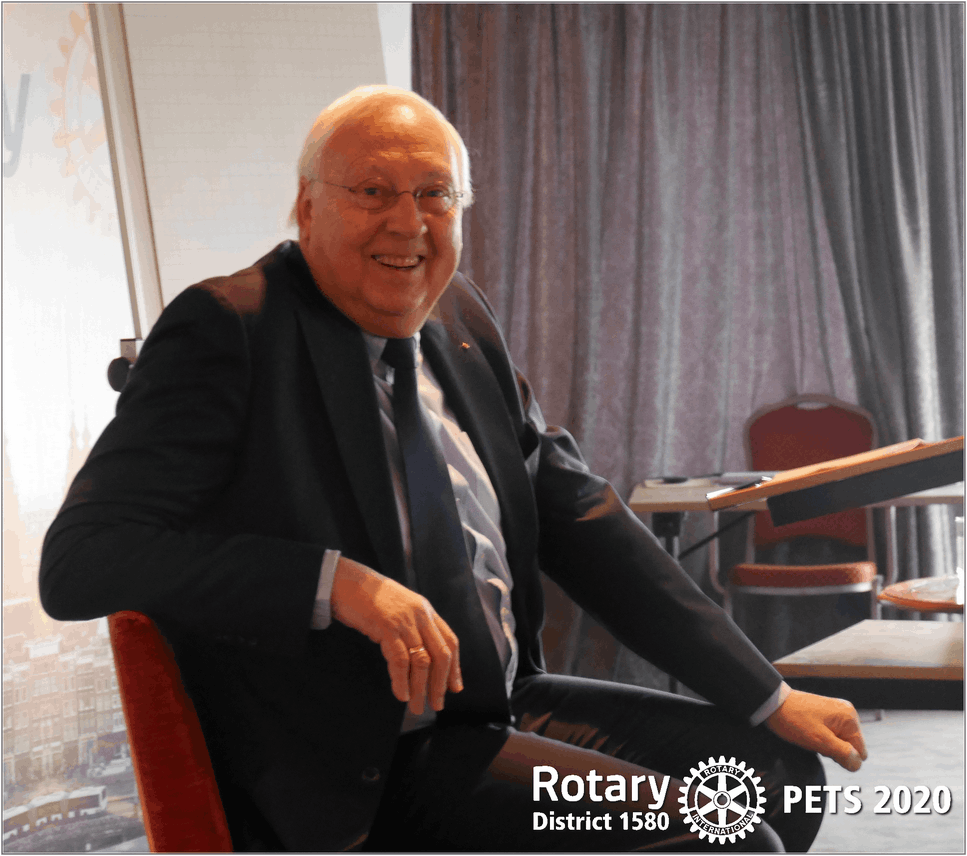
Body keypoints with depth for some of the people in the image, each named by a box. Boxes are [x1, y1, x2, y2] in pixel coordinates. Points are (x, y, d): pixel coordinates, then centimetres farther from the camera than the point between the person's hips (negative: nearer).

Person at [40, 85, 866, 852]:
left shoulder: (461, 319, 10)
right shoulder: (225, 331, -12)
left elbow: (580, 519, 12)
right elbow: (79, 558, -20)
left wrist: (768, 697, 8)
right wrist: (337, 583, -29)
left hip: (502, 704, 8)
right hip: (363, 767, -8)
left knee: (779, 772, 8)